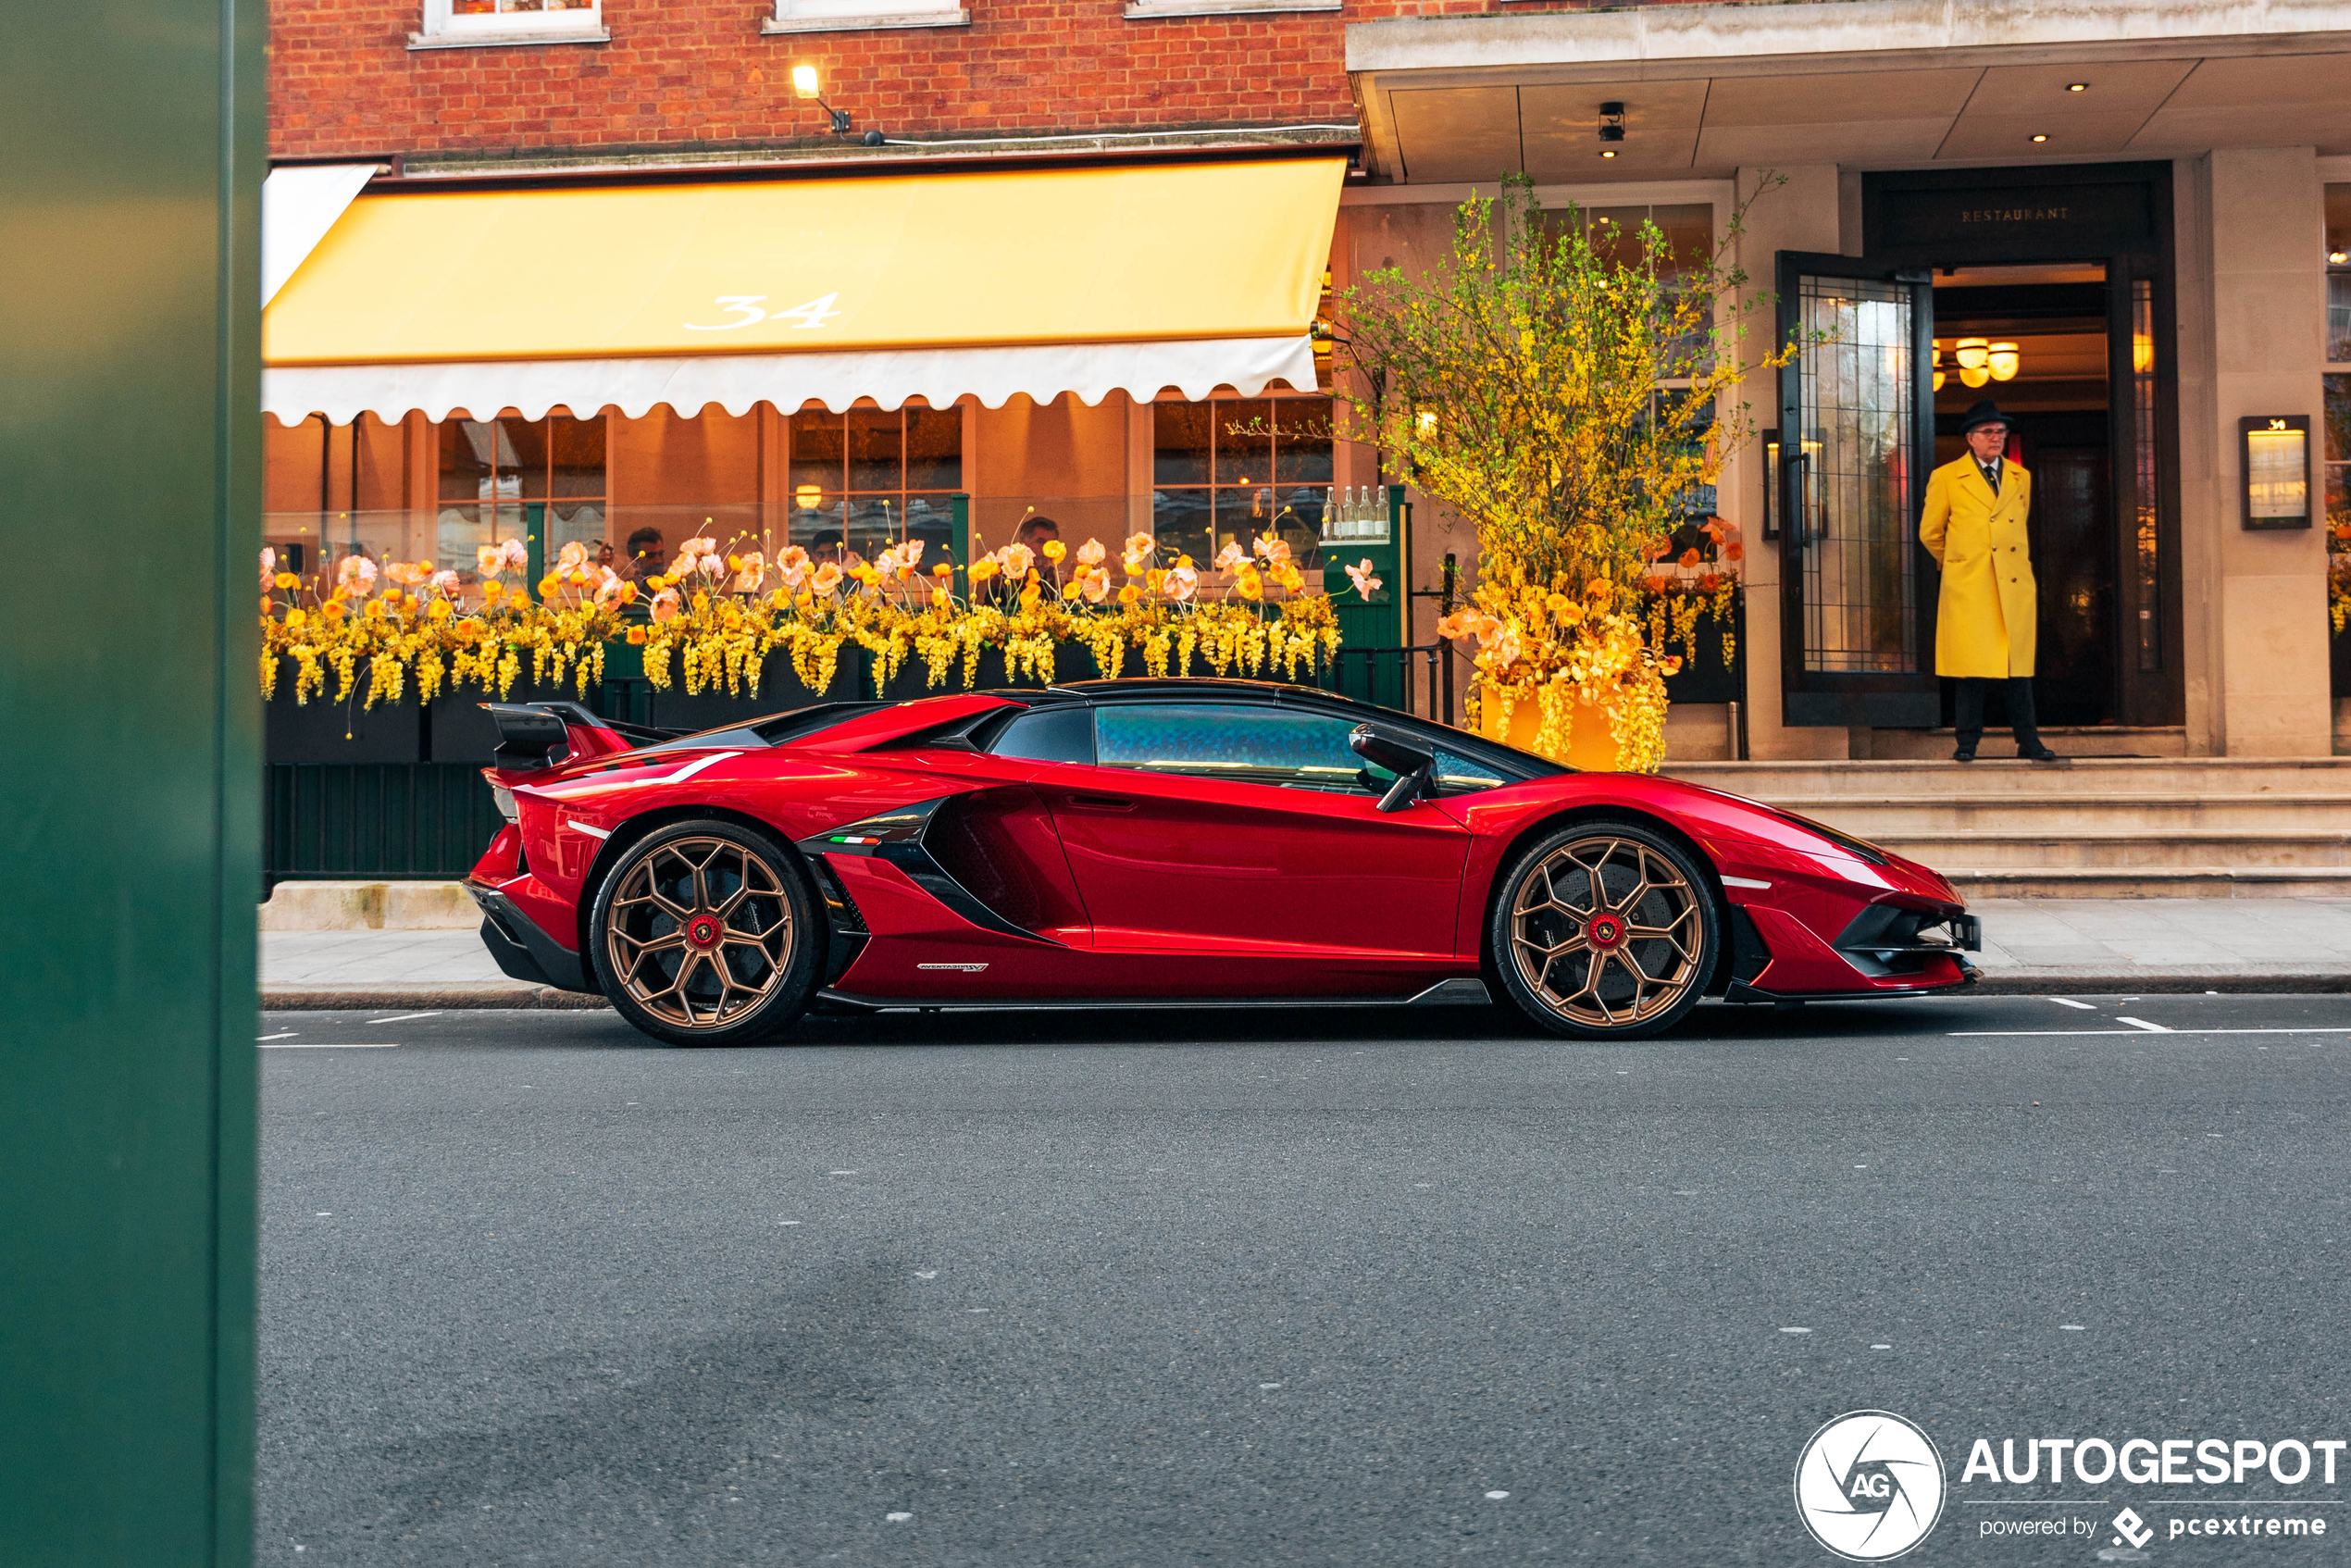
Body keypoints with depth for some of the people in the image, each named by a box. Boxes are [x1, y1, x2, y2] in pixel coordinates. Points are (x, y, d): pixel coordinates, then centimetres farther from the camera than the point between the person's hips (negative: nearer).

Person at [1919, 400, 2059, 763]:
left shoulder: (2021, 478, 15)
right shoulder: (1946, 478, 3)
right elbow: (1930, 532, 11)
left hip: (2016, 585, 3)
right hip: (1969, 587, -3)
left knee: (2020, 664, 3)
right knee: (1972, 665, -3)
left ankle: (2028, 740, 9)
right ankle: (1967, 742, 4)